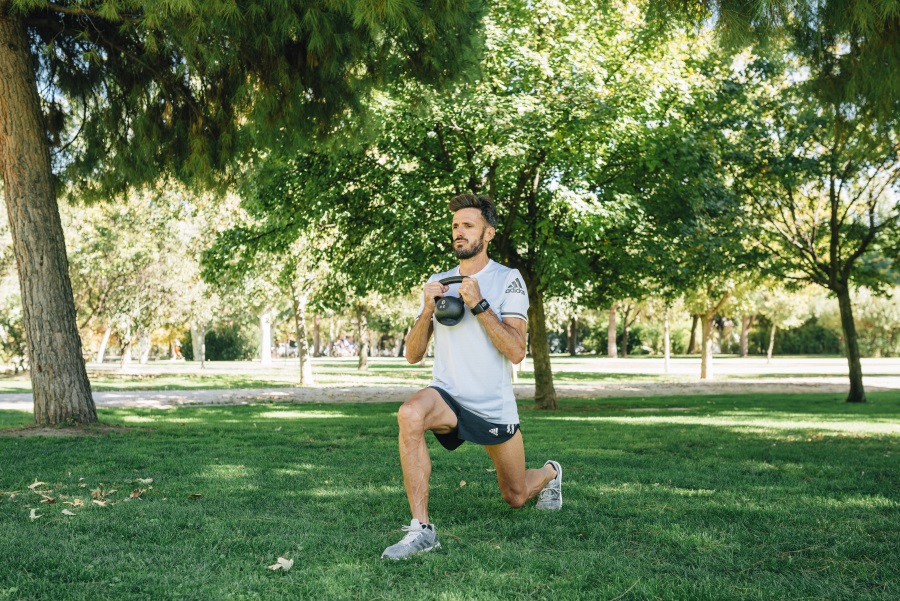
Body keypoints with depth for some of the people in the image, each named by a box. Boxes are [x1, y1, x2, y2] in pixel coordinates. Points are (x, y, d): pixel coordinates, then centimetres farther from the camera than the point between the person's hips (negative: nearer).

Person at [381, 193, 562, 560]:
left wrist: (478, 304, -24)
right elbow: (412, 355, 1)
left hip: (494, 406, -2)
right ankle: (421, 529, -27)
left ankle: (550, 473, 51)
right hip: (447, 394, 2)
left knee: (516, 498, 13)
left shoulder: (507, 280, -7)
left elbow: (516, 352, -18)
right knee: (410, 414, -34)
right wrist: (427, 311, -15)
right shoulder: (437, 283, 4)